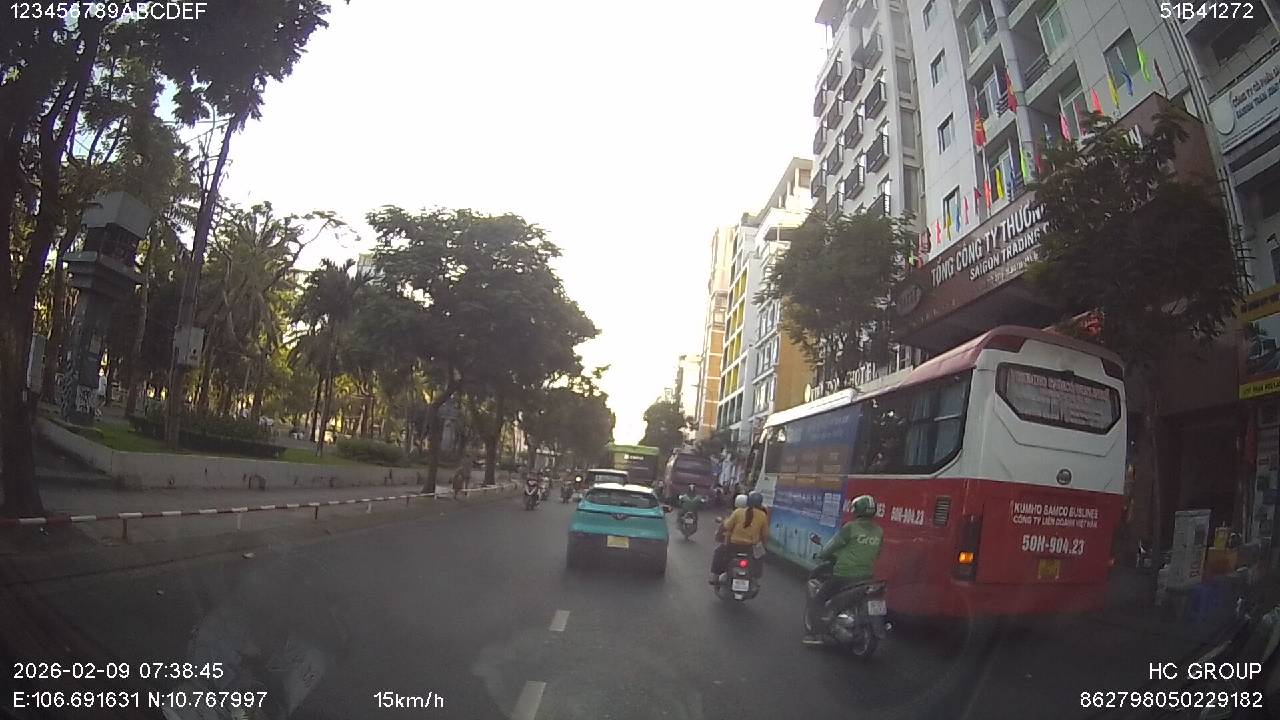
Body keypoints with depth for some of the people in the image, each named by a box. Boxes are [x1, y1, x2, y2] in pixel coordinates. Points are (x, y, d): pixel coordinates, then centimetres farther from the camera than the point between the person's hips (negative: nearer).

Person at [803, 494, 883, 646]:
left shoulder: (851, 527, -13)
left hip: (845, 575, -6)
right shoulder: (878, 531, 4)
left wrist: (821, 555, 11)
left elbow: (833, 545, -6)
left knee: (818, 599, 5)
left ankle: (817, 634, 2)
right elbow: (876, 553, 16)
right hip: (867, 575, 6)